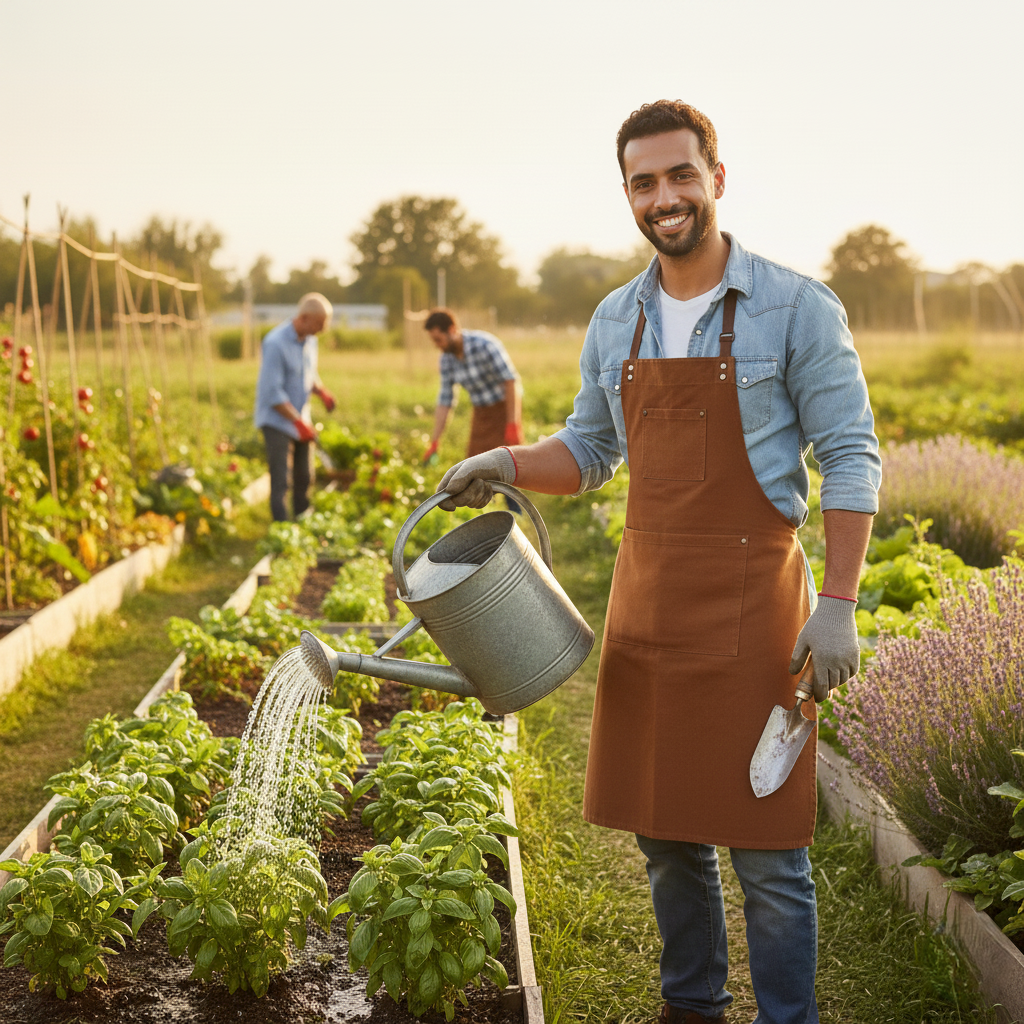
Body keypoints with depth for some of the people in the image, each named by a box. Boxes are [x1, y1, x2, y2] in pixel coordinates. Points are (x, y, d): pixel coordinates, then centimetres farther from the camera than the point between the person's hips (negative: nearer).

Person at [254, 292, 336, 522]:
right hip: (277, 422, -8)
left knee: (303, 480, 15)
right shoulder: (276, 344, -22)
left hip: (300, 422, 8)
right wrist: (299, 422, -23)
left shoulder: (309, 340, 3)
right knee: (280, 483, -9)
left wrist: (322, 392, -4)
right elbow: (272, 392, -23)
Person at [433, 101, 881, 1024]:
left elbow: (851, 459, -7)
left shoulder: (797, 308, -7)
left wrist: (838, 605, -13)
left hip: (750, 605, -5)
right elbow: (591, 452, 19)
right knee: (666, 833, 14)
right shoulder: (616, 321, 9)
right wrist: (506, 465, 0)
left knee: (764, 846, 0)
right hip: (646, 605, 5)